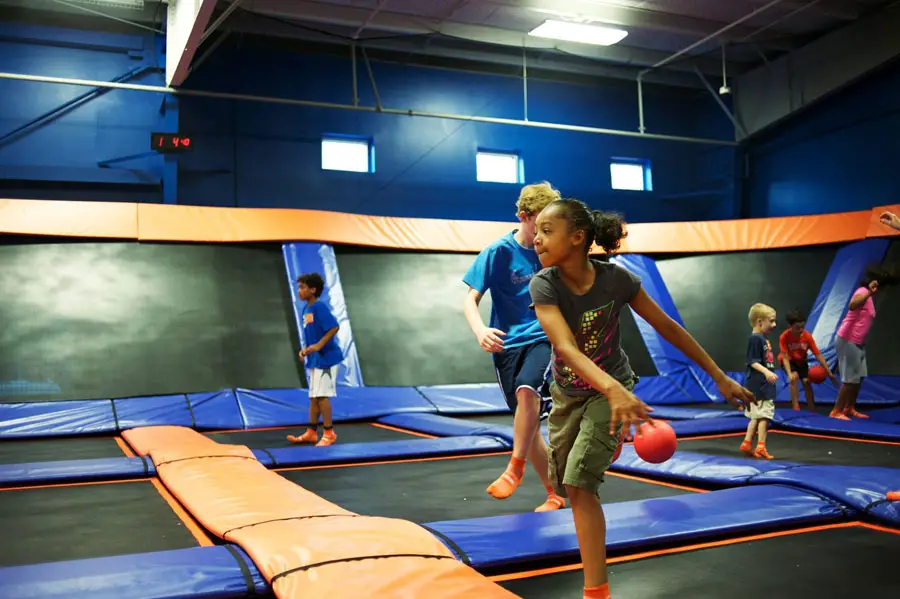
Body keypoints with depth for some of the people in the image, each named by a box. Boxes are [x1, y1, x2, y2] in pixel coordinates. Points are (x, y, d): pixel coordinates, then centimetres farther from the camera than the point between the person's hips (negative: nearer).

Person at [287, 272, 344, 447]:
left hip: (326, 358, -9)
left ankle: (329, 433, 5)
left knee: (321, 396, -6)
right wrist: (305, 350, 5)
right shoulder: (306, 309, 11)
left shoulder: (319, 307, -16)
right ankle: (311, 432, 21)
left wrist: (319, 346, -27)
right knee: (313, 397, 13)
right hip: (314, 359, 9)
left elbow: (334, 327, -23)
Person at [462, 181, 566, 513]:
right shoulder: (498, 252, -7)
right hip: (508, 345, 0)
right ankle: (554, 494, 22)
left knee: (527, 389, -31)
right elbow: (470, 300, -10)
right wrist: (481, 331, -29)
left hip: (543, 339, 0)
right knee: (528, 424, 5)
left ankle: (515, 468, -13)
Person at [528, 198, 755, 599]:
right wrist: (613, 389, -55)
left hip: (609, 390, -3)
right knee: (567, 487, 14)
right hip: (566, 394, 3)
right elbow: (565, 347, -37)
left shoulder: (615, 279, -21)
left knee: (579, 484, -19)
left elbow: (668, 327, -10)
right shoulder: (543, 285, -23)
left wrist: (720, 378, -8)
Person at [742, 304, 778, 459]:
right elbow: (753, 362, -21)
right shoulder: (755, 338, -15)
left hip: (764, 384, 10)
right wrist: (766, 372, -34)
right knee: (764, 415, -8)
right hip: (759, 384, -10)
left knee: (757, 416, 14)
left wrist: (770, 374, 34)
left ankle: (747, 443, 20)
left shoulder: (764, 339, 15)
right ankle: (761, 446, -5)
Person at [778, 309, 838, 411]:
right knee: (795, 377, -28)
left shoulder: (807, 336, -22)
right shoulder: (784, 337, -30)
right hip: (789, 361, -3)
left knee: (806, 381, -14)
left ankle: (813, 411, -2)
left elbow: (818, 355, -19)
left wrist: (829, 372, -22)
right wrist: (789, 374, -46)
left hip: (801, 361, 3)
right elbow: (785, 357, -31)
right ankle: (796, 409, -22)